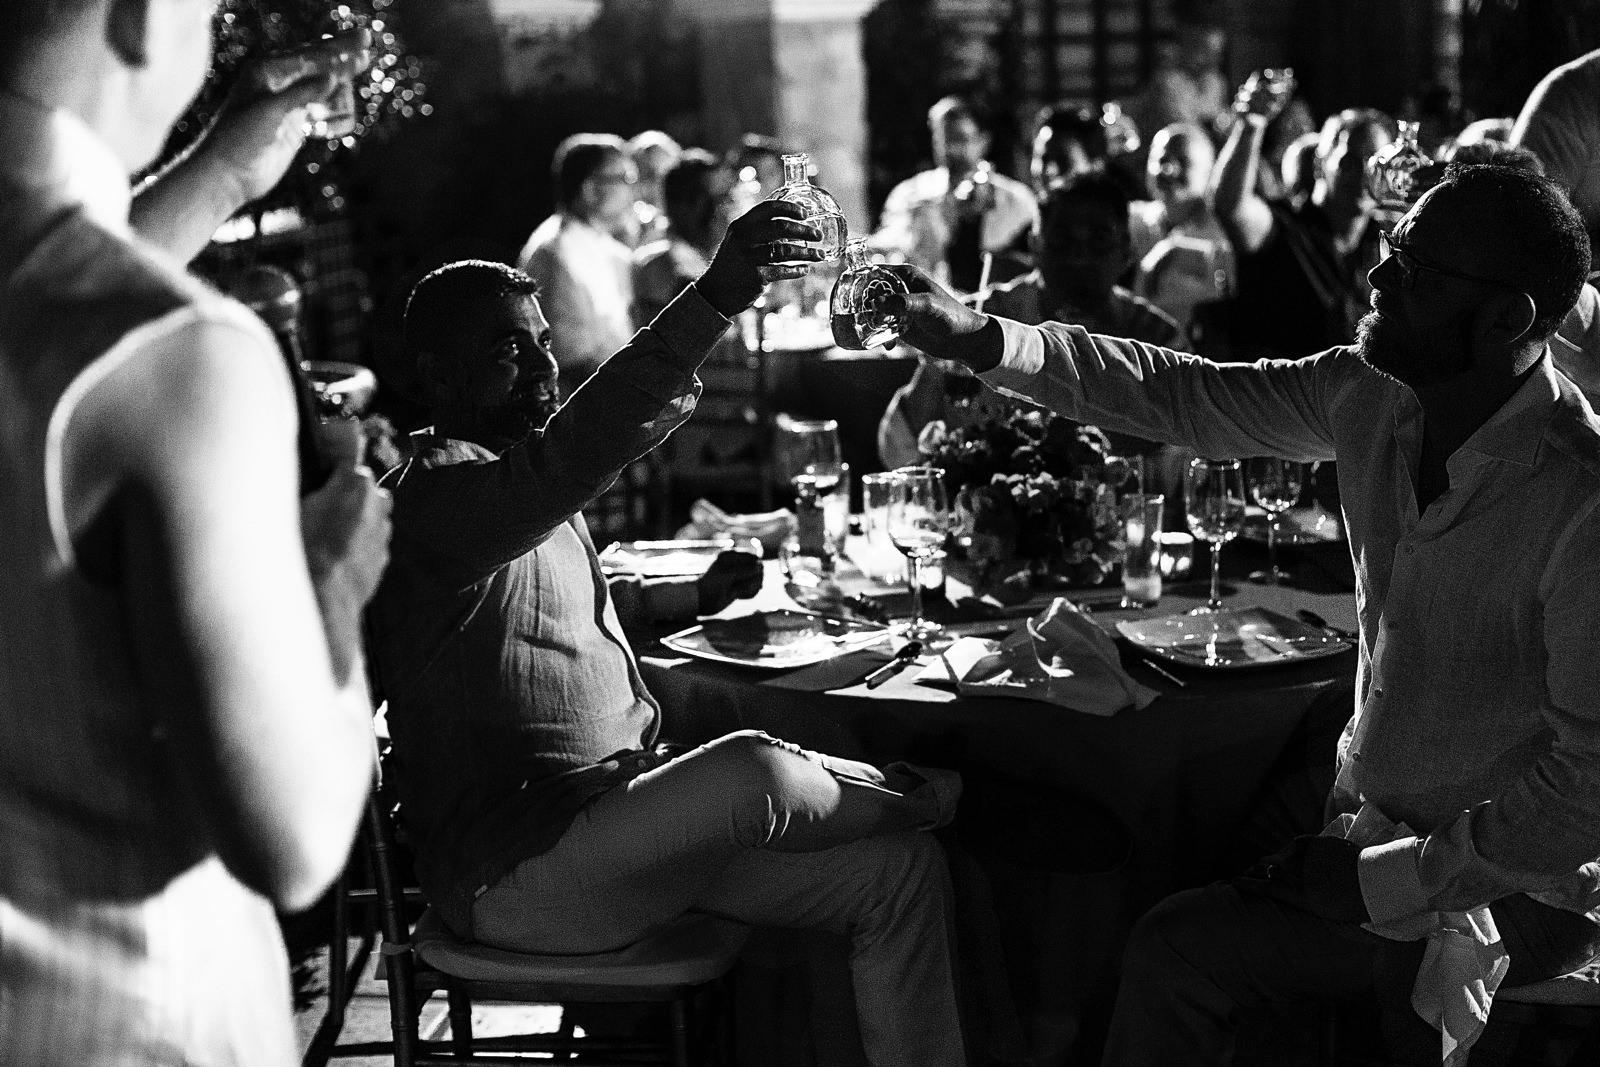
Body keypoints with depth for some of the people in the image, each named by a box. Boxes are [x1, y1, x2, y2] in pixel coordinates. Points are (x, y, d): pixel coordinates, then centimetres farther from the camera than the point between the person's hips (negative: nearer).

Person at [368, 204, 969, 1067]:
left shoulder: (542, 503, 18)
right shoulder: (436, 497, -14)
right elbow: (569, 454, -36)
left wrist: (692, 599, 13)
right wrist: (715, 299, -44)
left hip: (619, 817, 10)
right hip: (513, 873, -10)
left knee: (903, 872, -1)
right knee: (751, 771, -33)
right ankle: (915, 796, 0)